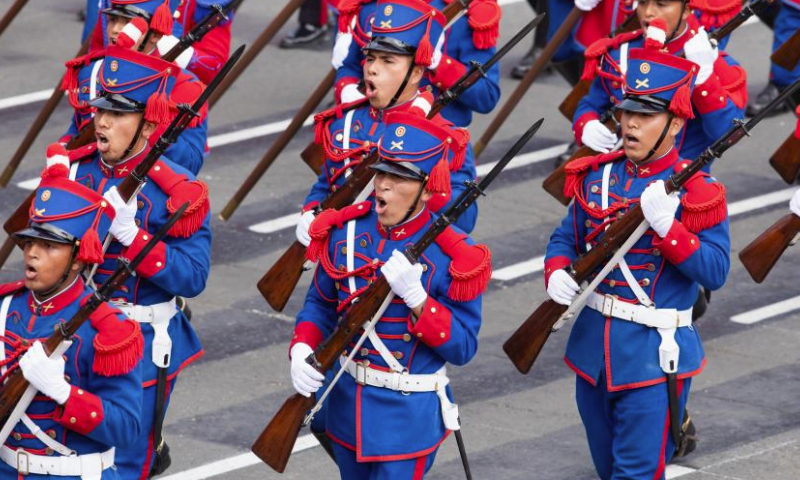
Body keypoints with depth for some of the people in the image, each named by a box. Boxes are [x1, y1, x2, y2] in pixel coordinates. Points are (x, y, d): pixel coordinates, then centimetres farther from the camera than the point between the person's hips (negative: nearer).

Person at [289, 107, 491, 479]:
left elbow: (462, 348, -16)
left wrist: (416, 297, -30)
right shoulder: (346, 231, -2)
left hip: (408, 418, -5)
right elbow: (320, 303, 10)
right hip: (347, 403, 5)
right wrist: (302, 349, -10)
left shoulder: (450, 255, -16)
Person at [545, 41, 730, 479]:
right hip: (592, 343, 6)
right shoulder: (597, 177, 4)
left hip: (653, 355, -6)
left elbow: (716, 272, -16)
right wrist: (556, 273, -10)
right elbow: (566, 238, 13)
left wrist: (668, 226, -29)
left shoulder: (697, 191, -10)